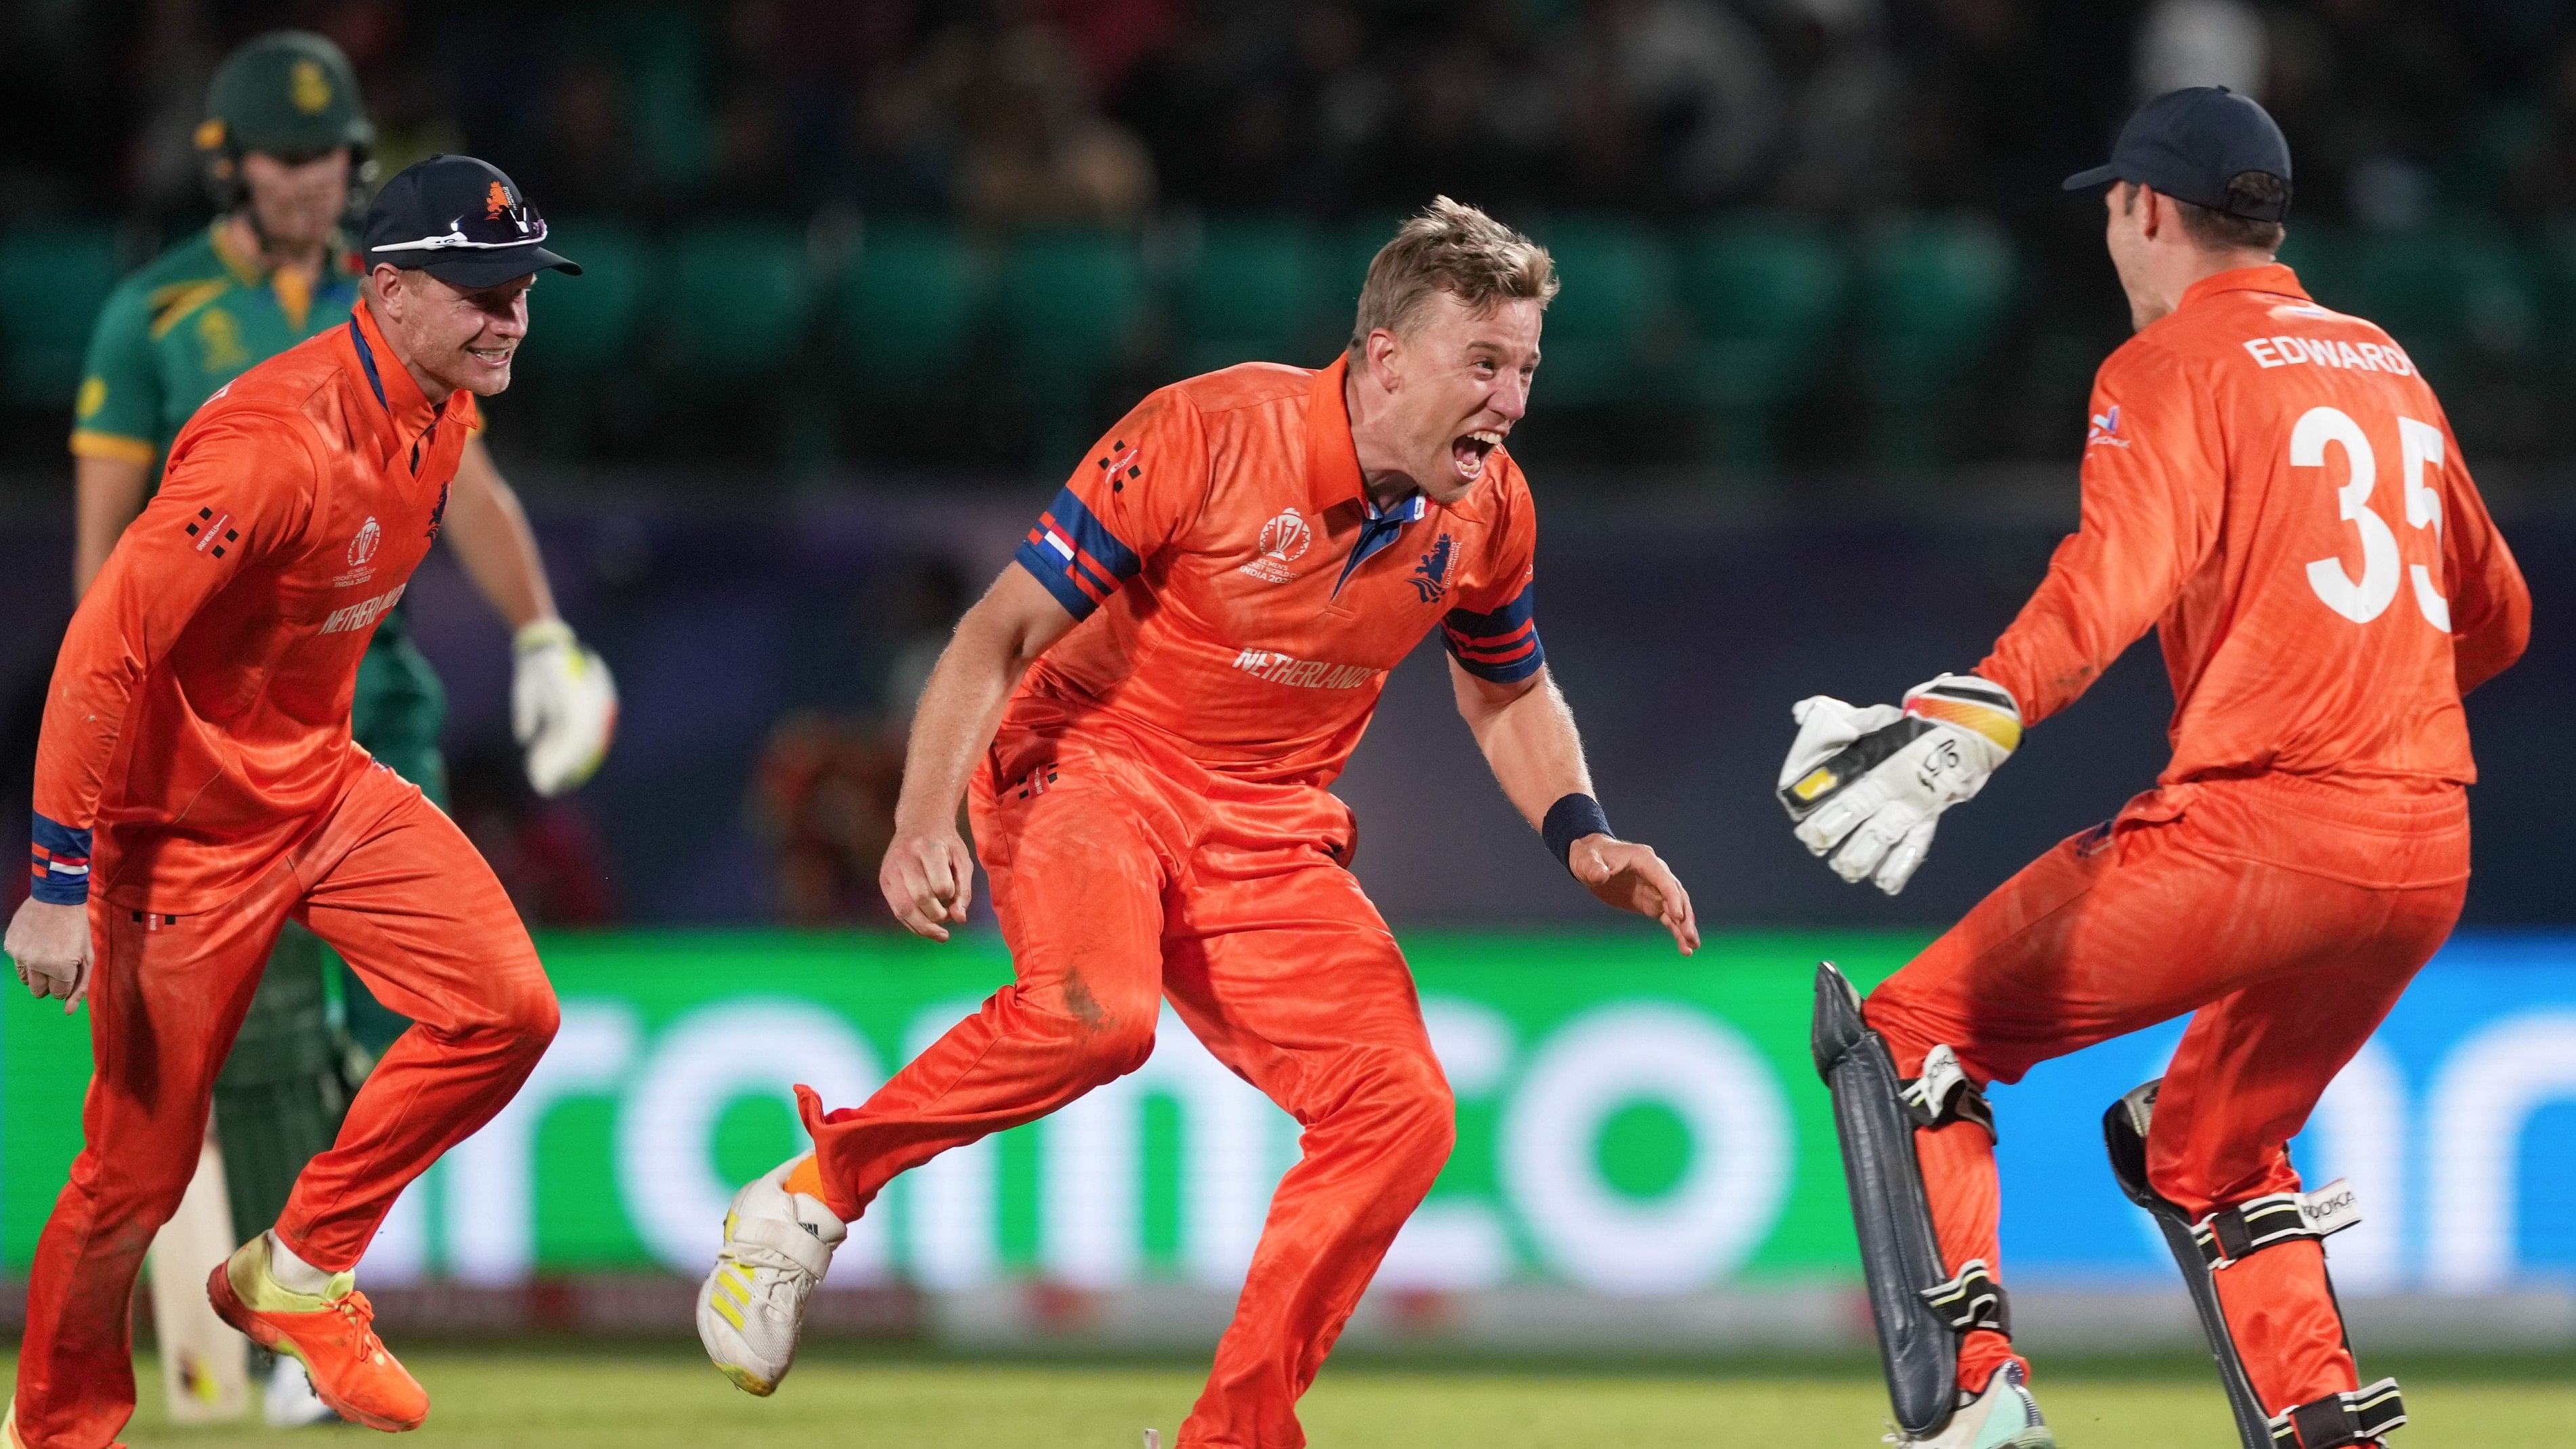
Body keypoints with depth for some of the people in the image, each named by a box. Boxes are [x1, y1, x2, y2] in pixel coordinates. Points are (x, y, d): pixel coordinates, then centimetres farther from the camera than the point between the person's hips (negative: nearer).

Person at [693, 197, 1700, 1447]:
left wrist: (1579, 836, 1)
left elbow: (1506, 690, 18)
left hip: (1271, 836, 6)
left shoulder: (1486, 508, -3)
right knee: (1094, 1013, -35)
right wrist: (924, 820, -30)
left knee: (1401, 1114, -10)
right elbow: (1002, 633, -18)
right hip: (1089, 768, -6)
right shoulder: (1209, 432, -21)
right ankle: (813, 1193, -13)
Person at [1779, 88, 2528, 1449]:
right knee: (2204, 1148, 28)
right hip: (2431, 854, 8)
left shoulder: (2174, 364, -2)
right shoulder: (2389, 369, 20)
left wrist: (1972, 719, -37)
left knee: (1909, 1036, 2)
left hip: (2258, 824, -8)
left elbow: (2123, 566, -22)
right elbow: (2494, 618, 27)